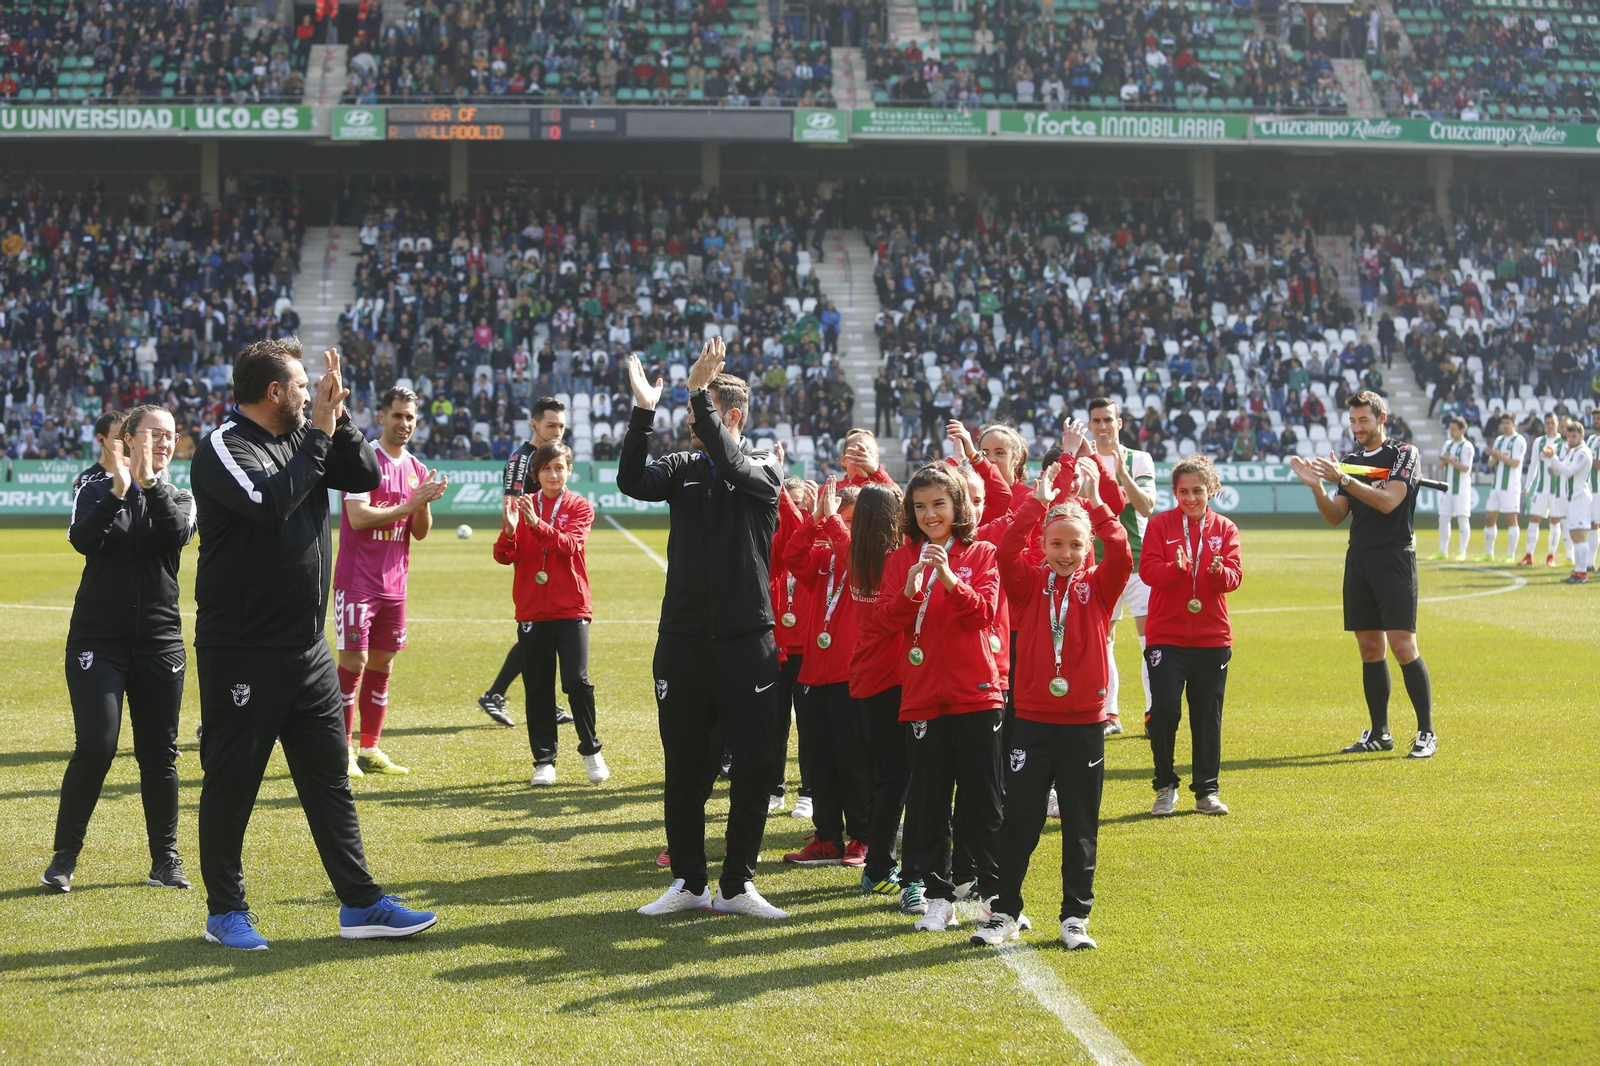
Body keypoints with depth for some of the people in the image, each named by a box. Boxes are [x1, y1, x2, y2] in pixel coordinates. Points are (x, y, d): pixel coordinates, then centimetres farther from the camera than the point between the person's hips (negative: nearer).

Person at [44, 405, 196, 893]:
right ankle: (64, 857, 0)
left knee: (159, 754, 5)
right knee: (95, 746, -13)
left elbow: (177, 532, -14)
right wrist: (118, 489, -28)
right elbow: (82, 539, -16)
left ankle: (165, 859, 15)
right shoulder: (96, 486, 3)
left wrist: (150, 482, -26)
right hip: (98, 640, -2)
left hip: (159, 642, 3)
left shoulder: (178, 498, 9)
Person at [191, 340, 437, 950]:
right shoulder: (224, 448, -12)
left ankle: (361, 904, 16)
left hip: (308, 649, 8)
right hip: (241, 653, -7)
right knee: (231, 786, 4)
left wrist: (337, 420, -5)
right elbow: (272, 501, -28)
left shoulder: (301, 440, 10)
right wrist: (319, 436, -18)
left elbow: (368, 476, 7)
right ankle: (225, 912, 17)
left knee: (330, 780, 10)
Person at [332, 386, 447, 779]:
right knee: (353, 663, -6)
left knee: (382, 665, 9)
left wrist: (425, 504, -7)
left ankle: (370, 750, 15)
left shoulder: (417, 469, 12)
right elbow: (358, 517, -18)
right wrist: (410, 504, -18)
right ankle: (342, 751, 2)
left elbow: (420, 533, 12)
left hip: (394, 584, 6)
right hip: (356, 581, -6)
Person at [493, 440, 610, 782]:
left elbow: (569, 544, -17)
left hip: (571, 609, -2)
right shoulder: (522, 505, 7)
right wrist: (510, 529, -21)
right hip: (531, 610, 2)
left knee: (576, 680, -12)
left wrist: (536, 523, -32)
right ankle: (544, 761, 12)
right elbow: (504, 556, -1)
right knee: (537, 687, 3)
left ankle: (591, 750, 8)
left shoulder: (579, 507, 2)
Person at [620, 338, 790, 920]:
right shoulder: (684, 468, 8)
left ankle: (736, 884, 11)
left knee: (756, 764, 0)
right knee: (683, 765, 8)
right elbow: (632, 482, -11)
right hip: (682, 639, 3)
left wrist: (701, 391, -26)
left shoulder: (765, 469, -2)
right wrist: (644, 411, -21)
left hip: (747, 641, -3)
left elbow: (732, 466, -24)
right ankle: (688, 882, 18)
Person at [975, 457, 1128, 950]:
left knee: (1081, 825, 6)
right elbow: (1006, 550, -15)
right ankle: (1005, 911, 13)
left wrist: (1096, 503, -14)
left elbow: (1122, 557, -16)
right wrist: (1039, 501, -15)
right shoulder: (1030, 583, 3)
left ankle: (1075, 917, 15)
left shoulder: (1099, 585, 3)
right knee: (1019, 819, 2)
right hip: (1032, 719, 0)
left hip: (1084, 722, 0)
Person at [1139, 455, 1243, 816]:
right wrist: (1175, 567, -29)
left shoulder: (1225, 528, 6)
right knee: (1164, 709, -8)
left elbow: (1235, 576, -4)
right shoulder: (1160, 525, 1)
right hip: (1166, 635, -2)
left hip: (1212, 637, 2)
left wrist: (1219, 571, -27)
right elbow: (1148, 570, -10)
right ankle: (1165, 787, 6)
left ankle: (1207, 791, 15)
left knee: (1208, 715, 5)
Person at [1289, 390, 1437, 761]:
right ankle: (1379, 733, 12)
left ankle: (1426, 733, -7)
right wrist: (1316, 487, -7)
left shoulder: (1404, 453, -2)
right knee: (1370, 648, 7)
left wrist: (1343, 479, -23)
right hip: (1359, 559, 6)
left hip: (1395, 558, -6)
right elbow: (1335, 517, 10)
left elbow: (1388, 501, -17)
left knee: (1402, 645, -12)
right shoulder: (1351, 460, 15)